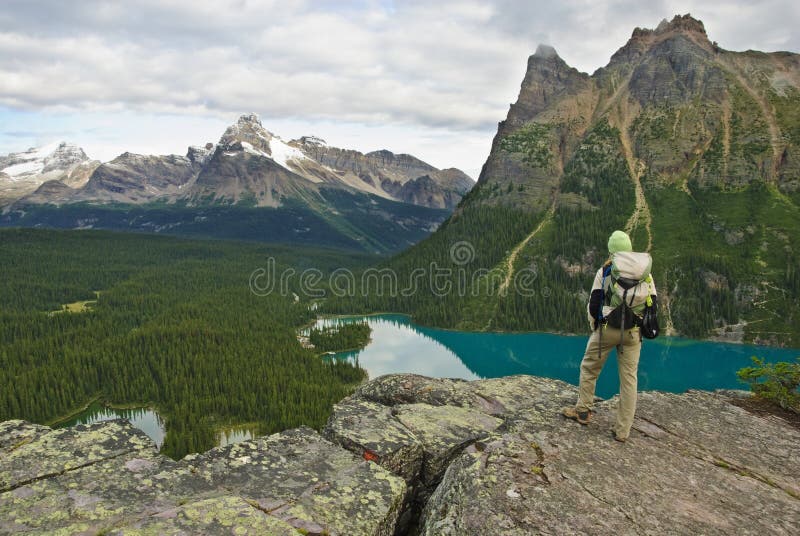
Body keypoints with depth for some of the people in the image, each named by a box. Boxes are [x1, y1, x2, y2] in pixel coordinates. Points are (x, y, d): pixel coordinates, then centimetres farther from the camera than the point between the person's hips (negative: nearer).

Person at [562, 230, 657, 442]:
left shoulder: (605, 271, -1)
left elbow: (594, 301, -2)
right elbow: (652, 303, 7)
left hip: (607, 329, -2)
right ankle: (623, 431, 9)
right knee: (629, 378, 6)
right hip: (633, 333, 3)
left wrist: (594, 323, 15)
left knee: (589, 369, 15)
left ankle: (583, 411, 24)